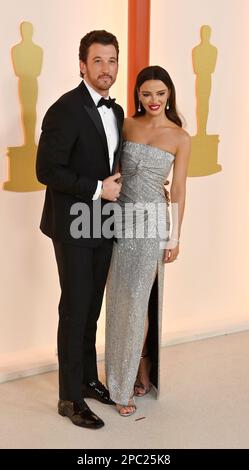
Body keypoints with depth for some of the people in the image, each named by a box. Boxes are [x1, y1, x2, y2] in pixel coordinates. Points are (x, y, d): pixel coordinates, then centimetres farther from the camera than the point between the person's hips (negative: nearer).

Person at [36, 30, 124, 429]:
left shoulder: (116, 112, 11)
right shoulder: (66, 110, -15)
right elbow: (47, 170, -19)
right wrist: (96, 189, -19)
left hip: (103, 226, 7)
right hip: (74, 227, -7)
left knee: (92, 308, 15)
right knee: (75, 309, 0)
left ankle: (88, 379, 30)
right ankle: (70, 398, 12)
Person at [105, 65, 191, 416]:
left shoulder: (180, 137, -2)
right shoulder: (127, 125, 5)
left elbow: (178, 189, -1)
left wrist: (175, 237, -2)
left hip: (151, 220, -3)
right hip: (119, 217, 3)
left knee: (136, 299, -2)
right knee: (121, 299, 5)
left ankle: (133, 379, 13)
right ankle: (140, 370, 21)